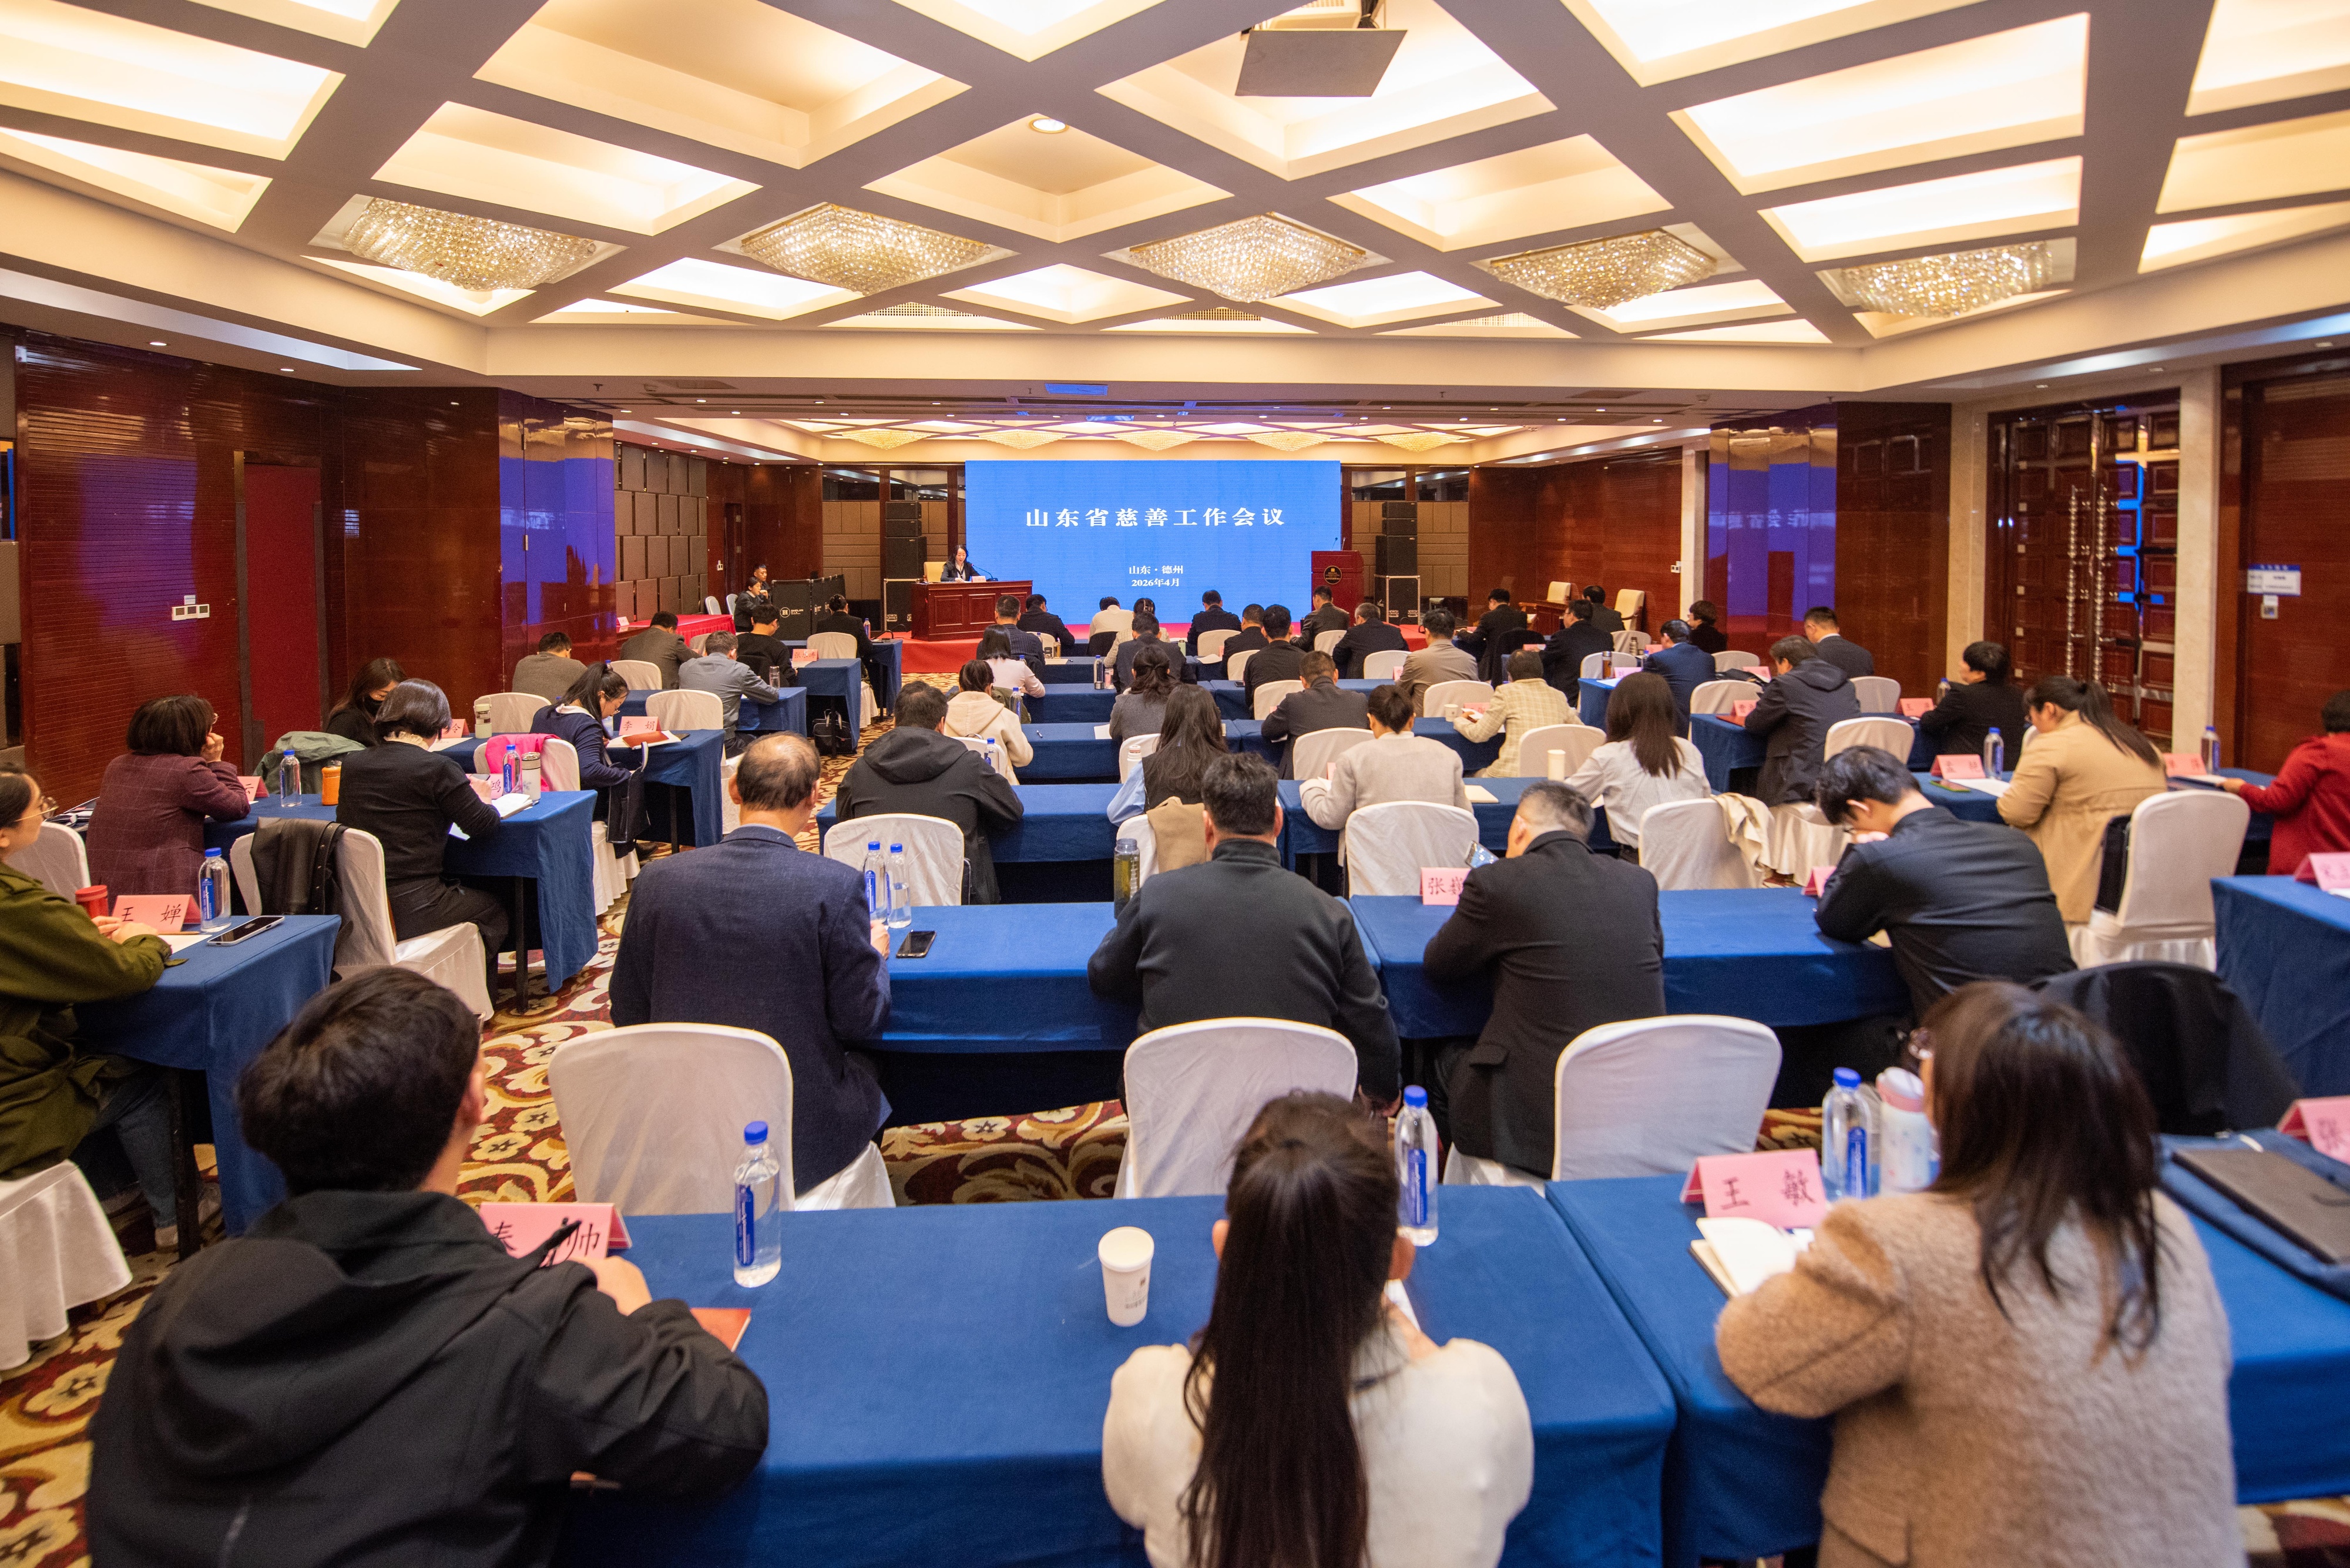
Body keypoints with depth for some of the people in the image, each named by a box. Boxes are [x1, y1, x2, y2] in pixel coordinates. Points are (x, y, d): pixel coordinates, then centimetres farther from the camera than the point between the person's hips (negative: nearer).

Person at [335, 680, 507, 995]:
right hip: (408, 911, -7)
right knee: (492, 911, 22)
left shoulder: (352, 764, 6)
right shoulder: (439, 767, -11)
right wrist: (483, 800, 16)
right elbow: (481, 824, -7)